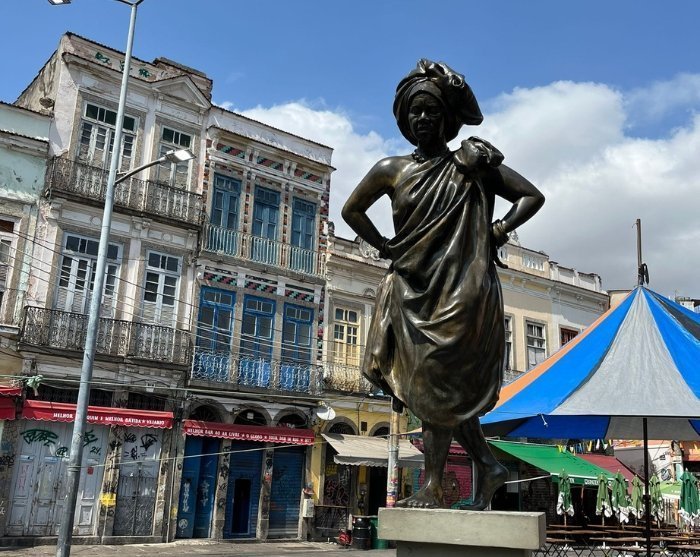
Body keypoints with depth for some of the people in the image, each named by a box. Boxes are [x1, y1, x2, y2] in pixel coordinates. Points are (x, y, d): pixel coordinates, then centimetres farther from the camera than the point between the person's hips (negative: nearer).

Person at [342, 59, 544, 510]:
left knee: (435, 386, -6)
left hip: (462, 291, -4)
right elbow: (352, 210, 20)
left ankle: (433, 488, 4)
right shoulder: (392, 170, 7)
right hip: (414, 290, 4)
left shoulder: (472, 165, 1)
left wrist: (499, 230, -7)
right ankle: (488, 466, 19)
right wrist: (385, 247, 10)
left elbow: (533, 196, 6)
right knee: (438, 388, 5)